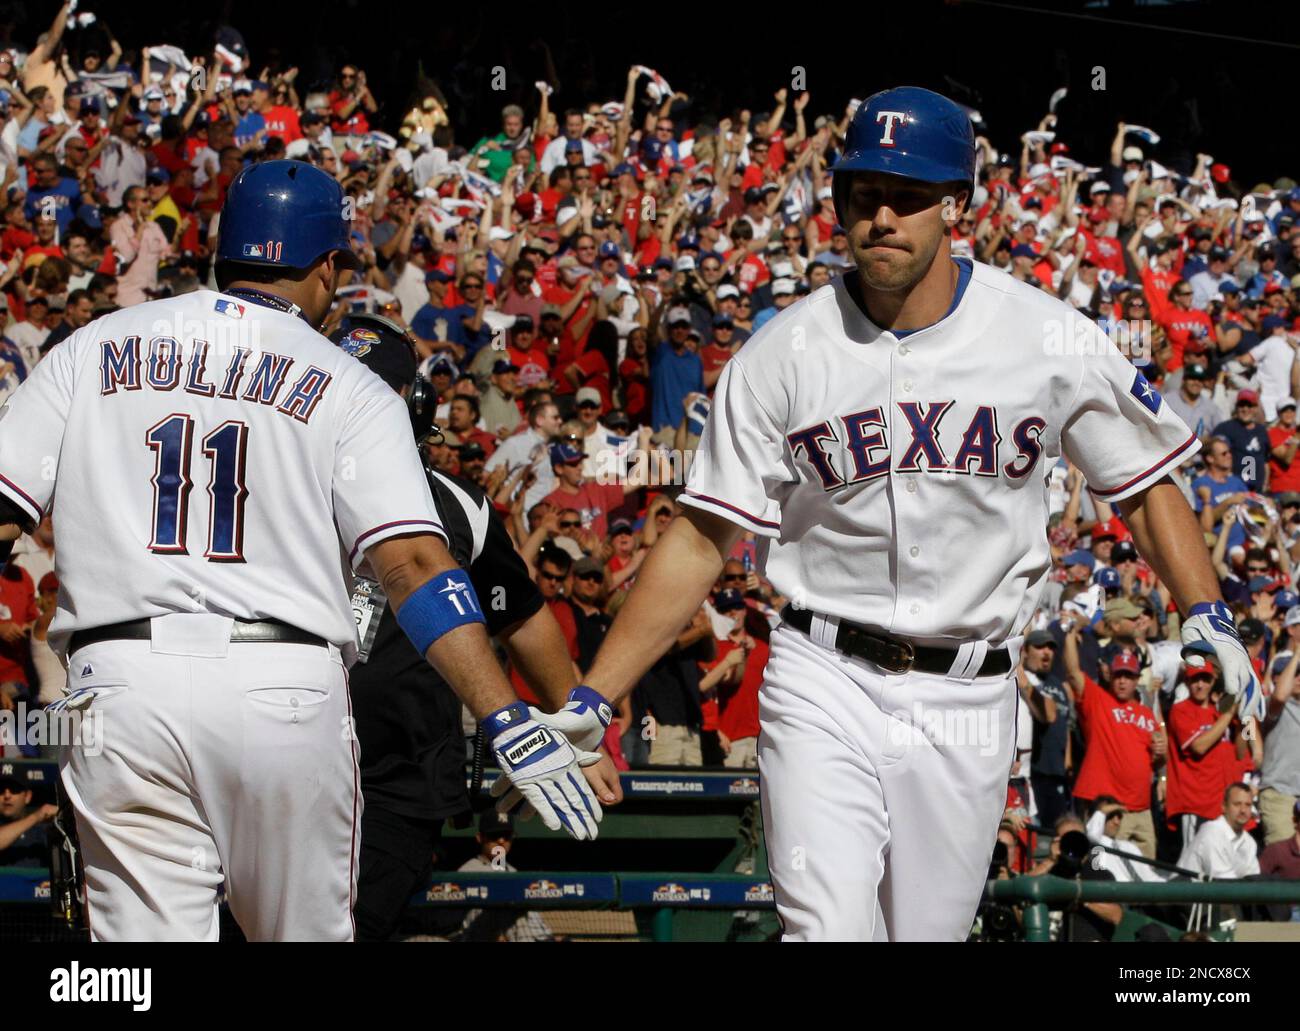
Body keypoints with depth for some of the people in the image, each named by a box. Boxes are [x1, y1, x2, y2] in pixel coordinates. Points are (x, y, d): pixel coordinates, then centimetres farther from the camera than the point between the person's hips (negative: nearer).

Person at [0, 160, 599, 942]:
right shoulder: (351, 391, 6)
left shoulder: (95, 348, 13)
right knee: (307, 931, 13)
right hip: (284, 692, -1)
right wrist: (509, 723, -11)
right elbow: (414, 563, -6)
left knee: (144, 931, 0)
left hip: (117, 681, 1)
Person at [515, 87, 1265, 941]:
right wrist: (591, 701, -8)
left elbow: (1145, 485, 7)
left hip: (966, 705, 1)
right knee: (829, 929, -18)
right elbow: (702, 541, -1)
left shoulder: (1047, 340, -3)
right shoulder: (786, 352, -4)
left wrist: (1206, 616, -10)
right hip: (824, 686, -1)